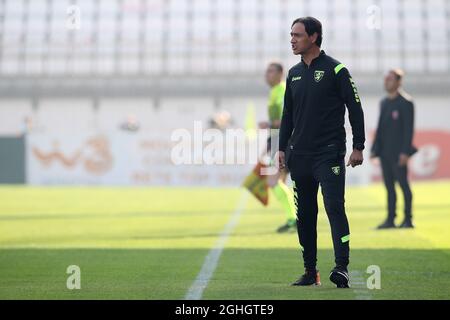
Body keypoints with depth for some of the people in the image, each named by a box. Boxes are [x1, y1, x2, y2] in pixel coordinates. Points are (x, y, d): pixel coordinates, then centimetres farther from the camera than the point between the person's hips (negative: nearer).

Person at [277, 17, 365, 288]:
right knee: (304, 214, 8)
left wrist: (358, 147, -9)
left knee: (334, 207, -15)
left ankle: (342, 268, -19)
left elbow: (355, 108, -5)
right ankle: (310, 271, 15)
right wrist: (282, 148, 12)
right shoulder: (294, 73, 13)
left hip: (329, 154, -6)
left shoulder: (335, 70, -5)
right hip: (300, 155, 6)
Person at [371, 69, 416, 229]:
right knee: (389, 186, 6)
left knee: (403, 184, -5)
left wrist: (405, 152, -19)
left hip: (398, 152, -7)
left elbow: (409, 128, -12)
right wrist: (374, 149, 12)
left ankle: (408, 219, -1)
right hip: (385, 152, 7)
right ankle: (390, 219, 7)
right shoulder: (384, 102, 16)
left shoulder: (405, 102, -7)